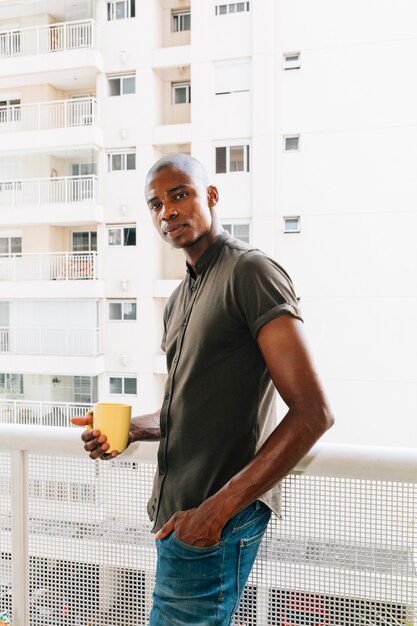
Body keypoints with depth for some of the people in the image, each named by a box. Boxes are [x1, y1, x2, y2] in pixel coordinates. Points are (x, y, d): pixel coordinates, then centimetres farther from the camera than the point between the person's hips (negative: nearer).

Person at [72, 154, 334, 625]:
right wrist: (128, 429, 3)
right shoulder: (179, 301, 14)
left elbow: (312, 413, -21)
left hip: (218, 521, -8)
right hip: (178, 513, 8)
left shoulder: (250, 272, -14)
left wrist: (218, 508, -23)